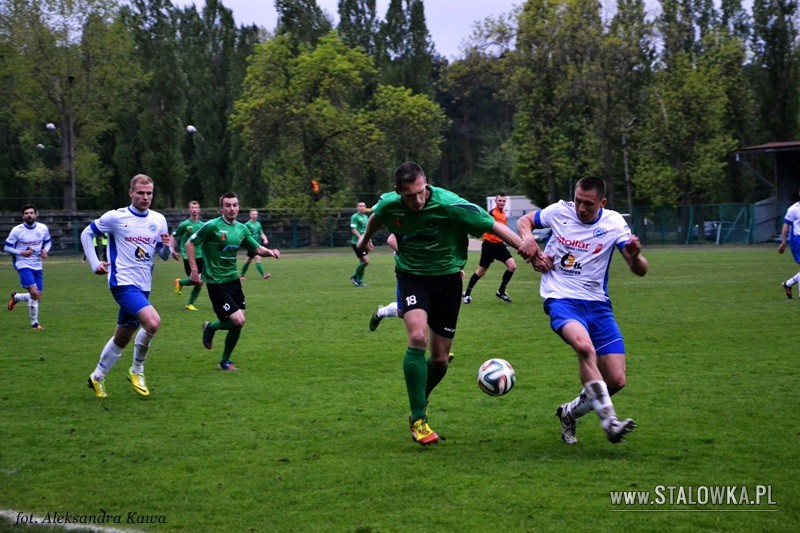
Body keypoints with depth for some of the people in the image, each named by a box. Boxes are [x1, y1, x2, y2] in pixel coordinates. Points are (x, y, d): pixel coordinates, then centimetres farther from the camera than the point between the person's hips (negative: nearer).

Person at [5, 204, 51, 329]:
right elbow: (7, 247, -3)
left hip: (37, 266, 5)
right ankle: (34, 323, -4)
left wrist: (45, 250, -5)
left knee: (37, 297, 8)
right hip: (23, 265, -5)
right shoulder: (17, 230, -10)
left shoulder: (43, 228, 0)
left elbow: (48, 241, 17)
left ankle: (16, 297, 37)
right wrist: (21, 253, -19)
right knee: (34, 293, -20)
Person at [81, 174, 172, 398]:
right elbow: (86, 234, 5)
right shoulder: (116, 217, -7)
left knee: (122, 338, 14)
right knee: (152, 322, -26)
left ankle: (97, 377, 33)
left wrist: (166, 246, -10)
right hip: (123, 282, -6)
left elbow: (164, 256, 13)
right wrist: (94, 263, -2)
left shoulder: (159, 220, 6)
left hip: (143, 287, 6)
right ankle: (137, 370, -5)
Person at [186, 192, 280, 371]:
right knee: (238, 321, -15)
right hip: (216, 283, -7)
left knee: (237, 325, 4)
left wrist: (270, 252, -11)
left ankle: (225, 361, 22)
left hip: (234, 280, 7)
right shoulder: (212, 226, -12)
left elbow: (257, 248, 11)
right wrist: (194, 270, -14)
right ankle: (211, 327, 15)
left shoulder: (242, 229, 7)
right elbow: (190, 244, -7)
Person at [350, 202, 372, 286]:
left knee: (363, 262, 8)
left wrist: (370, 242, 22)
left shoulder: (365, 217, 16)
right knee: (366, 261, -14)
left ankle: (359, 281, 17)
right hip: (357, 242, -8)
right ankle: (355, 277, 1)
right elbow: (353, 230, -16)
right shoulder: (355, 217, -9)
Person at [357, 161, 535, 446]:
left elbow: (494, 225, -20)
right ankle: (418, 419, -18)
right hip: (412, 276, 0)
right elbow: (375, 217, 12)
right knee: (418, 337, -26)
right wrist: (365, 240, 32)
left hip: (447, 277, 0)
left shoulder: (448, 204, -24)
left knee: (440, 359, 3)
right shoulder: (389, 204, -14)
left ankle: (419, 406, 33)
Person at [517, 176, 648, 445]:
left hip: (597, 303, 3)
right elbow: (524, 221, 17)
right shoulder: (560, 211, -2)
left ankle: (570, 412, 22)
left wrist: (635, 255, -30)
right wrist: (527, 238, -6)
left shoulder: (613, 223, -3)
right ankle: (608, 420, -35)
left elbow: (640, 270, -7)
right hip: (561, 299, -2)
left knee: (616, 381, -5)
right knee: (584, 344, -37)